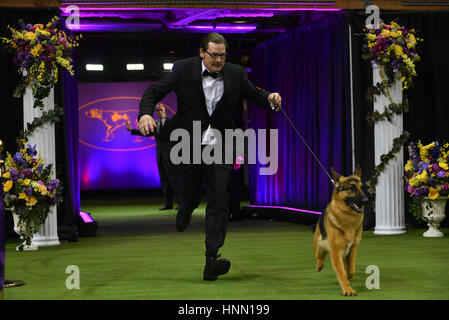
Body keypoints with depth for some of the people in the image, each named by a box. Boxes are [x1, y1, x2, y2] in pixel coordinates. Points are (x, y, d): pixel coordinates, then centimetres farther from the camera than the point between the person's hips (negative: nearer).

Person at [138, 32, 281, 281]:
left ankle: (211, 260, -11)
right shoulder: (183, 70, -6)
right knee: (191, 196, 11)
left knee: (218, 202, -9)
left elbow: (254, 94, 12)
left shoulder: (236, 74, 1)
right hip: (189, 146, -1)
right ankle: (185, 210, 52)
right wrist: (146, 113, -25)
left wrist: (269, 98, -11)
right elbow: (154, 92, -6)